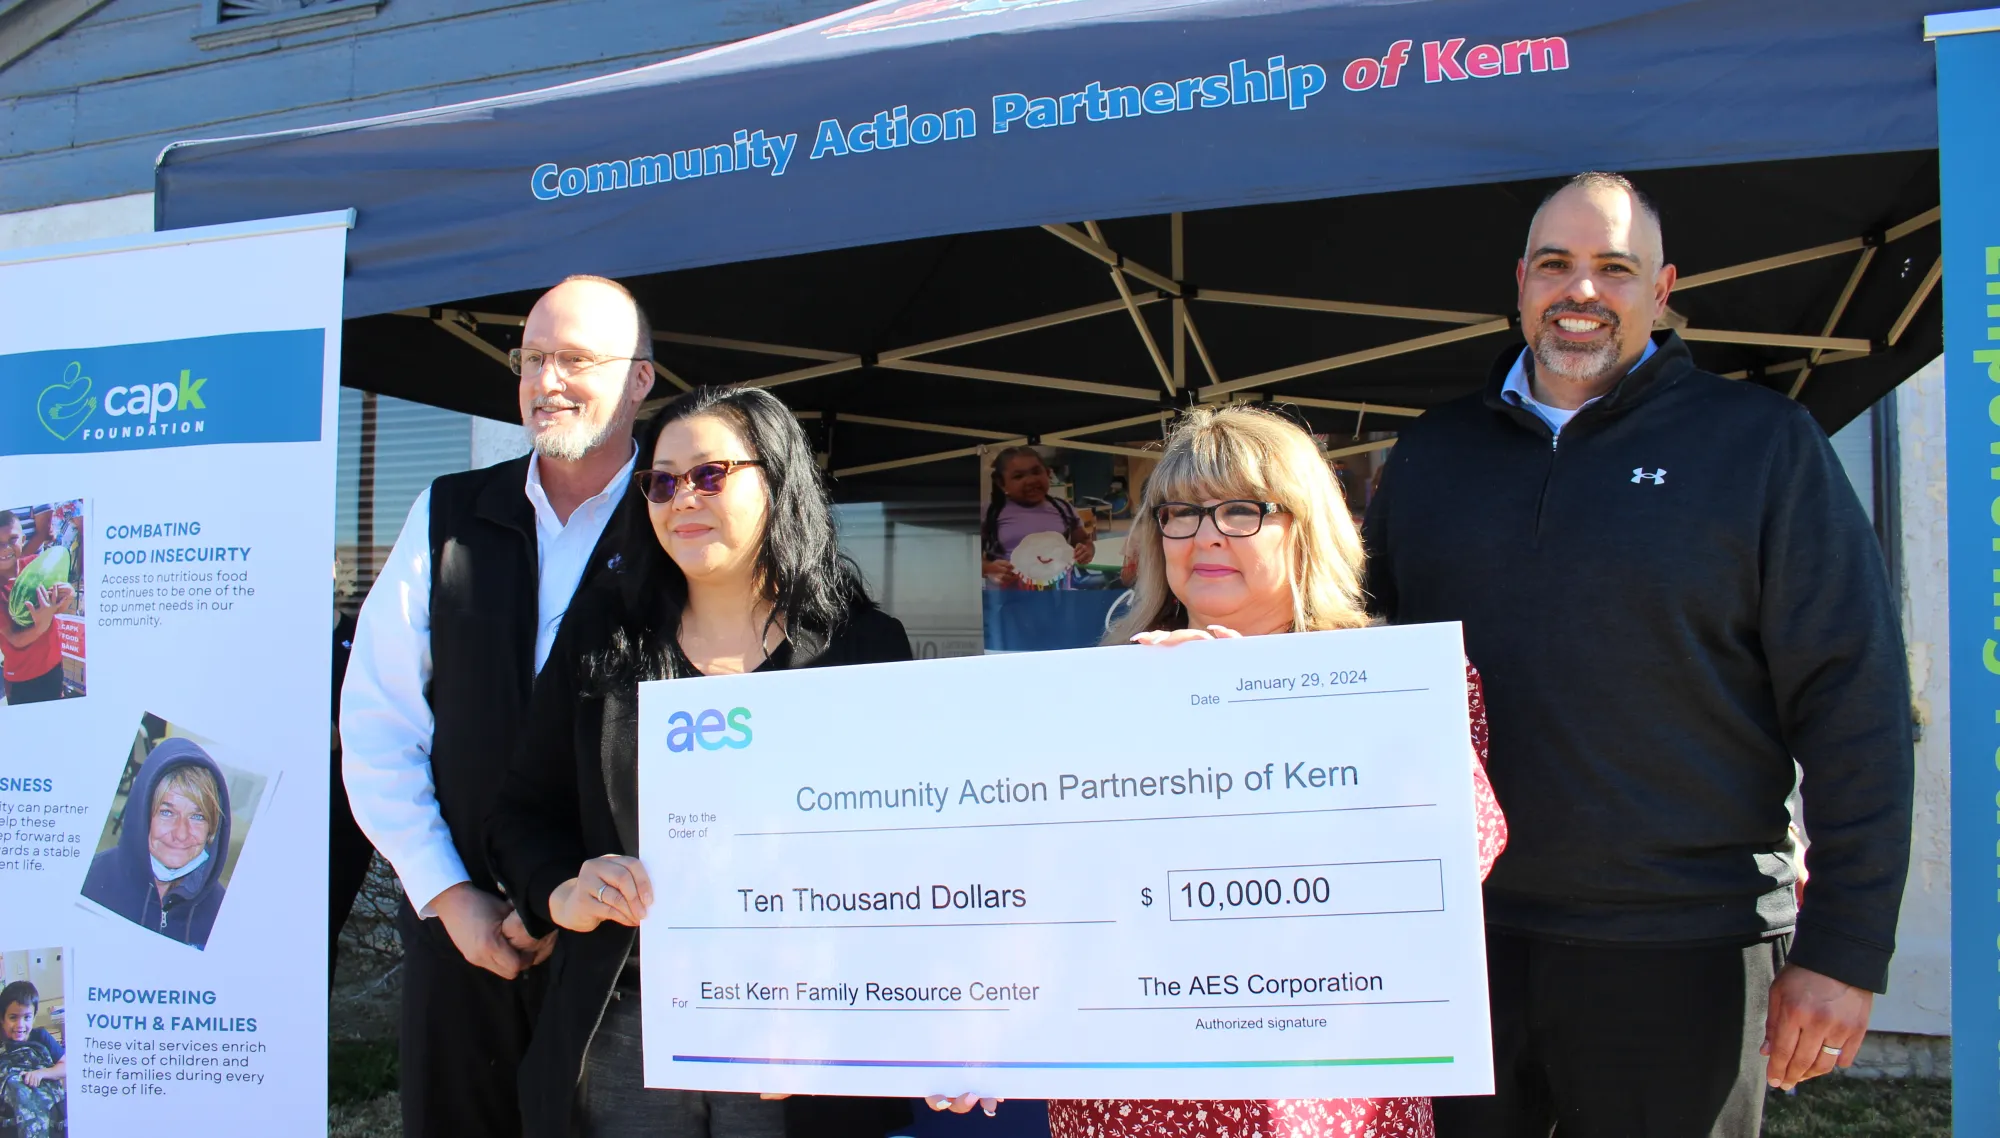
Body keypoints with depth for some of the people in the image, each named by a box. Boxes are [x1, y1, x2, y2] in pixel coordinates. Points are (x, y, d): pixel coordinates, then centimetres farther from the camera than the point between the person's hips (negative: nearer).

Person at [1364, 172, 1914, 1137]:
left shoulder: (1762, 444, -1)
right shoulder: (1432, 454, 11)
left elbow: (1854, 704, -3)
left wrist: (1843, 949, -7)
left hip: (1678, 956, -3)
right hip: (1454, 939, 4)